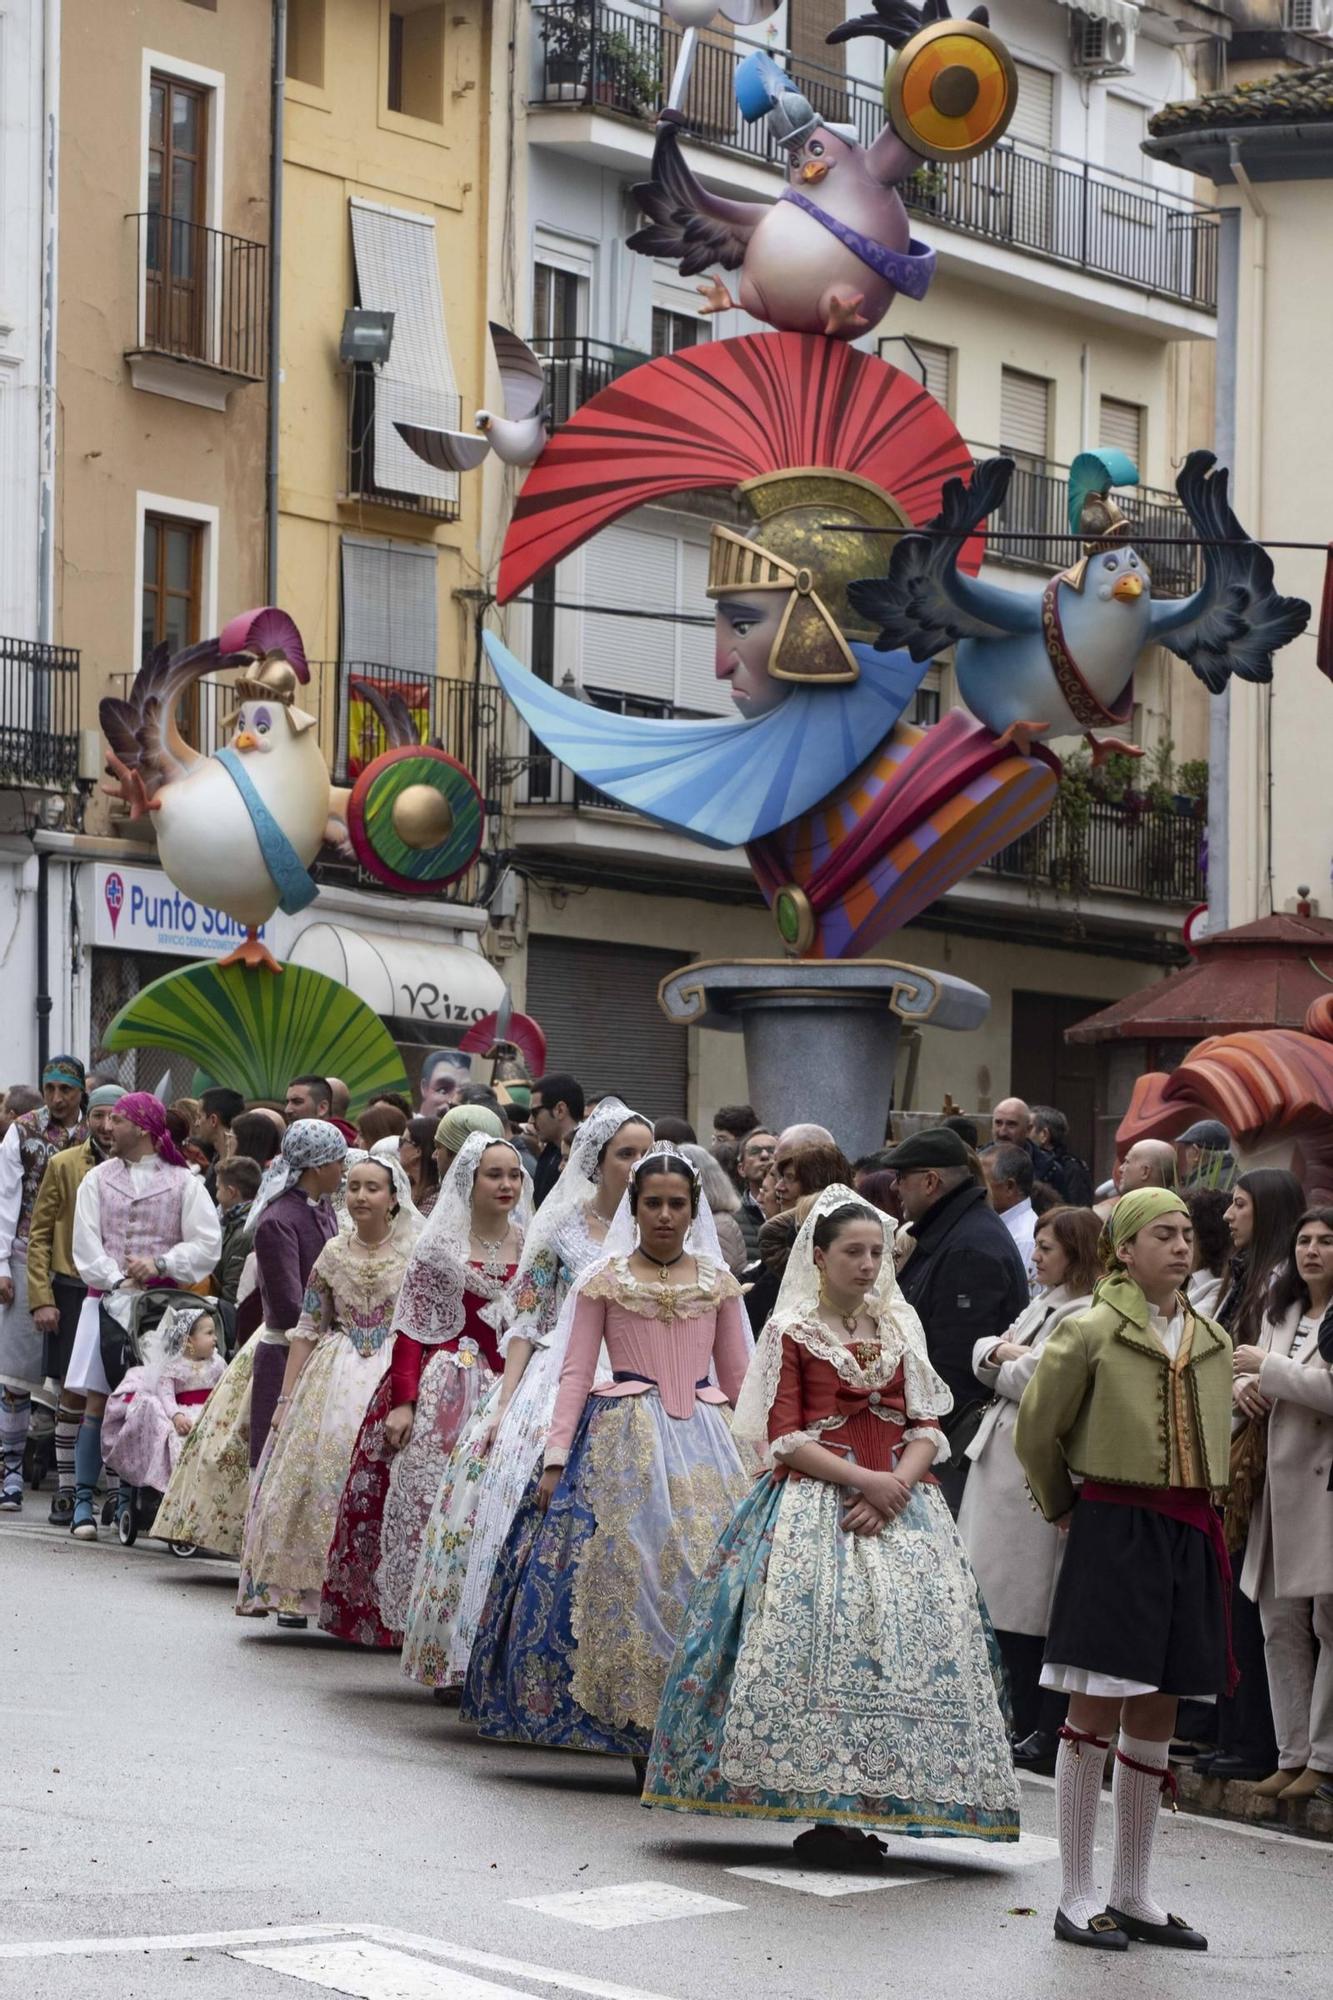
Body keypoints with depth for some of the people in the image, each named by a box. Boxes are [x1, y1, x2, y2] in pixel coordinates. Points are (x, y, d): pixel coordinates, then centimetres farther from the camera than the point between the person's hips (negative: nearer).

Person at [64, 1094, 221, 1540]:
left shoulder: (182, 1182, 3)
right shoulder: (98, 1179, 10)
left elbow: (206, 1246, -3)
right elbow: (87, 1247, 3)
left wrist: (160, 1264, -14)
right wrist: (120, 1283, -10)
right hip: (109, 1299, 1)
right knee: (97, 1402, -4)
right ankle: (83, 1499, -3)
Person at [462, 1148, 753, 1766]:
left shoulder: (719, 1283, 10)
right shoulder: (603, 1280, 4)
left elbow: (739, 1379, 13)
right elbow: (575, 1374, 2)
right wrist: (554, 1458, -6)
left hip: (703, 1442, 2)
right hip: (621, 1439, -2)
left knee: (703, 1570, -5)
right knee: (623, 1568, -7)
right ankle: (627, 1715, -1)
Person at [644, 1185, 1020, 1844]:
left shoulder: (901, 1325, 14)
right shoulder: (792, 1331, 3)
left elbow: (928, 1426, 9)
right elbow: (784, 1438, -5)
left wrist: (896, 1486, -10)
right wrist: (863, 1479, -15)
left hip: (901, 1501, 4)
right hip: (814, 1503, -4)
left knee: (906, 1639, -5)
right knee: (816, 1638, -13)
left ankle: (877, 1801, 0)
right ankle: (823, 1809, -9)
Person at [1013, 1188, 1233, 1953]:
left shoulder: (1213, 1343, 10)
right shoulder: (1089, 1334, -8)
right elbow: (1036, 1433, 0)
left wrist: (1193, 1507, 14)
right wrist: (1065, 1509, 10)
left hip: (1187, 1539, 6)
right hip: (1113, 1536, -6)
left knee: (1156, 1717, 10)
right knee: (1096, 1712, -4)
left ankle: (1133, 1896, 18)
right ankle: (1077, 1898, 3)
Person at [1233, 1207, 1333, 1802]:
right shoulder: (1281, 1315, 17)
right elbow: (1253, 1376, 26)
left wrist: (1267, 1368, -11)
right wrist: (1244, 1386, 2)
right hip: (1282, 1481, 7)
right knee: (1281, 1624, 7)